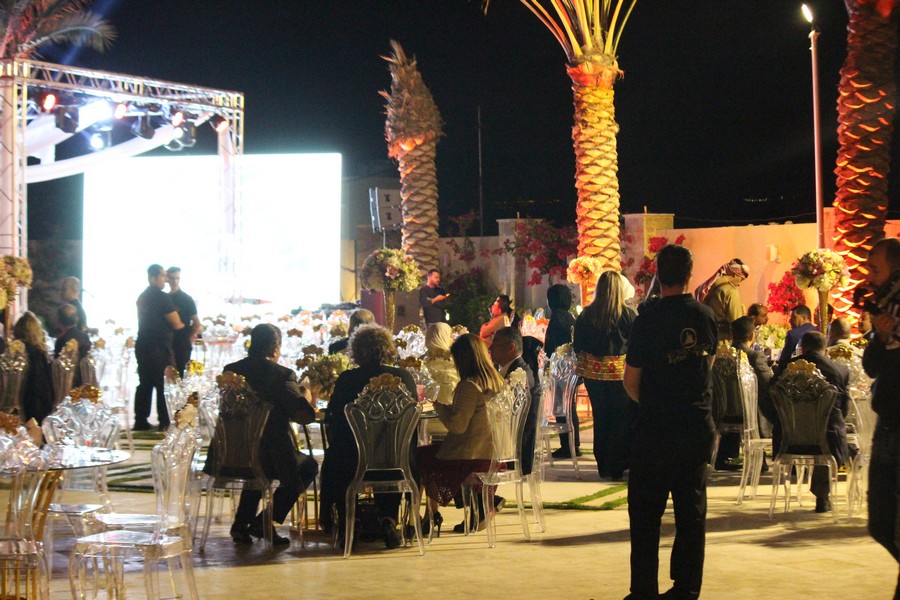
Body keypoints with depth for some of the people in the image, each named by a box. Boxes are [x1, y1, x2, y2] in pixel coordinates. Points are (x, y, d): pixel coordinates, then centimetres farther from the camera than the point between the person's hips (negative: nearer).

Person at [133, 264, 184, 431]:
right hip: (159, 348, -8)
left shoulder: (142, 297, 14)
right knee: (164, 386, -2)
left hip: (142, 346, 8)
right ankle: (165, 422, 0)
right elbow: (176, 324, -13)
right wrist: (185, 324, 8)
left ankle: (141, 421, 11)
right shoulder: (162, 297, -13)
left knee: (145, 384, 11)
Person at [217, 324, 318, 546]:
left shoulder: (230, 370, 0)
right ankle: (265, 521, 11)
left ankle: (241, 524, 30)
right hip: (271, 458, -5)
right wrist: (306, 395, 5)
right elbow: (304, 415, -17)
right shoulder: (283, 375, -14)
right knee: (308, 466, 24)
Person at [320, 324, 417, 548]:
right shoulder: (404, 376, -2)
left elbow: (332, 420, 1)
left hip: (353, 462, -1)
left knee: (331, 463, 32)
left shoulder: (346, 379, -6)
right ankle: (388, 520, 21)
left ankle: (346, 526, 33)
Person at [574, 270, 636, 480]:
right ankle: (616, 467, 2)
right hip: (619, 371, -4)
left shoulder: (586, 315, -2)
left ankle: (603, 467, 18)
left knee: (600, 418, 13)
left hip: (593, 372, 4)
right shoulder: (627, 315, -11)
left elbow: (577, 346, 4)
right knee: (623, 419, 5)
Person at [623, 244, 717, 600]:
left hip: (656, 428, -5)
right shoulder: (705, 316, 1)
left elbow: (631, 380, -8)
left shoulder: (648, 320, -14)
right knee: (692, 510, 11)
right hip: (698, 427, 5)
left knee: (645, 514, 3)